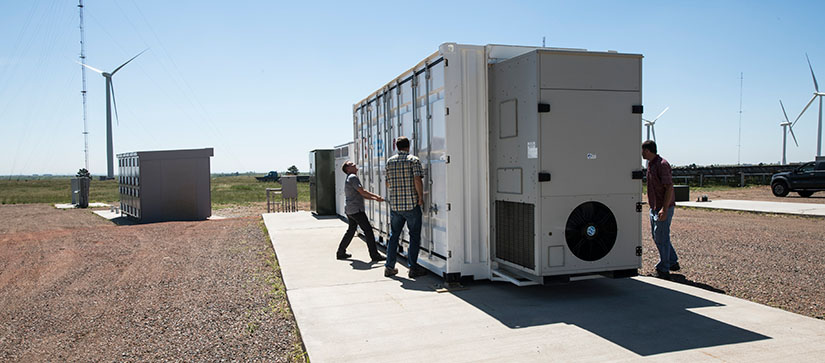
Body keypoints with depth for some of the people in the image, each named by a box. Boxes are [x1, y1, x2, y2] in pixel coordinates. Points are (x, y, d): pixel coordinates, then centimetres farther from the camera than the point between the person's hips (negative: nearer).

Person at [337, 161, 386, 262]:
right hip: (356, 210, -10)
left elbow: (361, 195, 20)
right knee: (368, 230, -7)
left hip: (349, 210, 10)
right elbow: (362, 192, -17)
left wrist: (375, 198, 13)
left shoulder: (349, 178, 22)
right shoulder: (353, 177, -11)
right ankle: (374, 255, -6)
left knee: (351, 230, 18)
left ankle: (340, 253, 22)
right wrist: (376, 196, -6)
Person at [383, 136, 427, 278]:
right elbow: (418, 180, -16)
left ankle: (389, 267, 17)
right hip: (411, 204, -4)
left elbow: (388, 184, 13)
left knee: (394, 235, 14)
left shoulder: (390, 161, 9)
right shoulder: (414, 160, -5)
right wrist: (421, 197, -6)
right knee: (414, 236, 4)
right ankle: (413, 267, 4)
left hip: (395, 205, 5)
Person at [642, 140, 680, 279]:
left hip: (664, 208, -10)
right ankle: (673, 262, 30)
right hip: (655, 208, 10)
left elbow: (669, 187, -21)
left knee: (661, 238, -4)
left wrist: (664, 209, -26)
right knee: (656, 236, 17)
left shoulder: (662, 164, -17)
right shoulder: (650, 164, 13)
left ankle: (663, 270, 5)